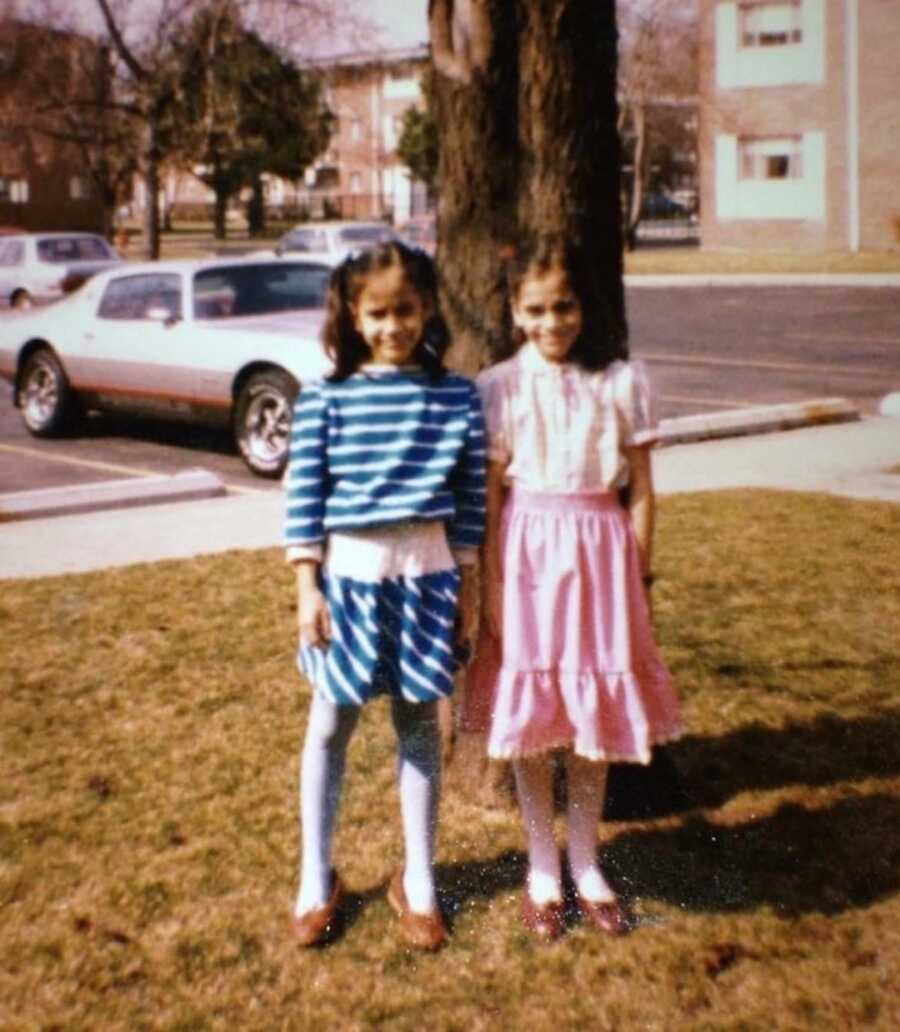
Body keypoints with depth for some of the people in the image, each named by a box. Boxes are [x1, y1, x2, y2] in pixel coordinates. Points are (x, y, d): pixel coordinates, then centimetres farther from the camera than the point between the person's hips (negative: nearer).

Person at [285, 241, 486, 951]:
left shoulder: (457, 397, -1)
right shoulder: (325, 399, -4)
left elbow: (472, 496, 2)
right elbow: (304, 494, -4)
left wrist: (468, 582, 2)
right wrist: (308, 584, -7)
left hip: (424, 575, 1)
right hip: (347, 572, 0)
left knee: (420, 725, 11)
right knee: (330, 726, 11)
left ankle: (417, 881, 27)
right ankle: (316, 880, 27)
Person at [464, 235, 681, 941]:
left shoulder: (623, 381, -1)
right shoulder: (498, 388, -3)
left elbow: (640, 491, 2)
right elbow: (489, 499, -3)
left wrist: (639, 578, 0)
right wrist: (492, 590, -7)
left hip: (600, 551, 1)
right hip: (528, 552, 0)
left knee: (595, 715, 9)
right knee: (530, 717, 6)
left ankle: (586, 865, 27)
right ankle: (542, 869, 23)